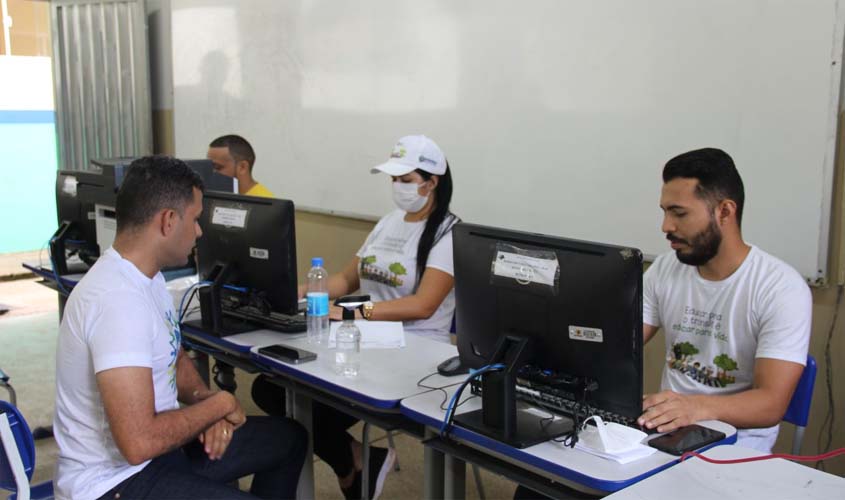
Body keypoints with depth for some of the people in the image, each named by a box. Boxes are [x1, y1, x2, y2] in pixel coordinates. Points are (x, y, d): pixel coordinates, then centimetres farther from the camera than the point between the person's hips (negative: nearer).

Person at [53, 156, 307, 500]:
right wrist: (217, 405, -17)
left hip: (158, 447, 10)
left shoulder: (147, 276, 4)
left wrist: (206, 404, -3)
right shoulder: (118, 300, -28)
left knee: (290, 438, 17)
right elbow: (139, 443, -32)